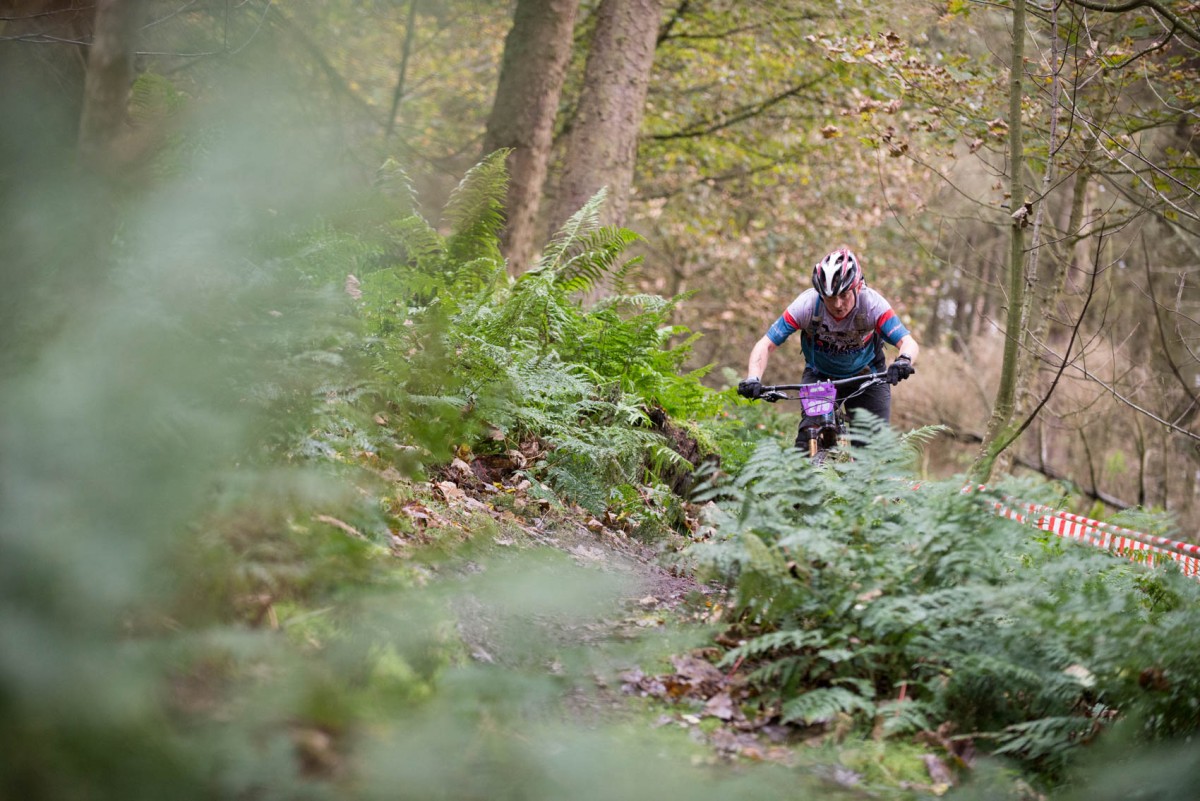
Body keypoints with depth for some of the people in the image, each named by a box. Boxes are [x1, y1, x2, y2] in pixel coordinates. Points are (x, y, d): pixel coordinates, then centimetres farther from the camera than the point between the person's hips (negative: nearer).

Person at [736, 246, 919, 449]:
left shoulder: (873, 304, -29)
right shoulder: (807, 304, -28)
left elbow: (909, 342, -37)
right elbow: (766, 344, -25)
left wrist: (903, 361, -61)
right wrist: (753, 378, -43)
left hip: (866, 377, 0)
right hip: (819, 376, 0)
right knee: (807, 440, -21)